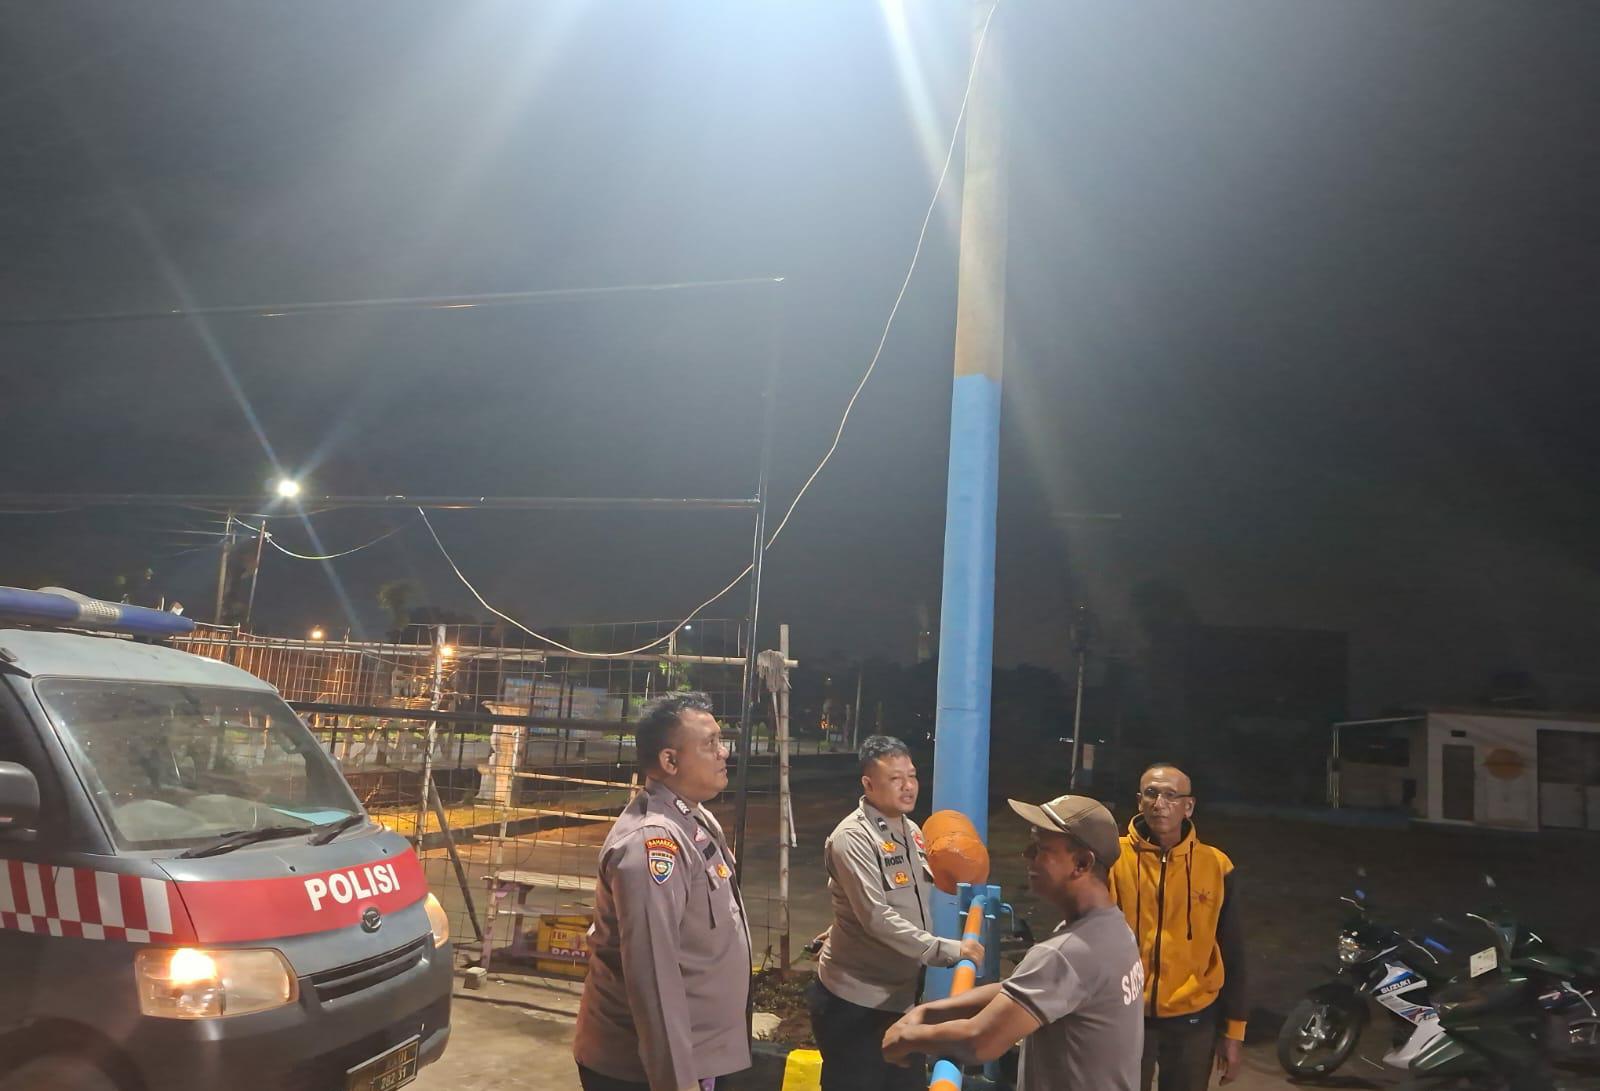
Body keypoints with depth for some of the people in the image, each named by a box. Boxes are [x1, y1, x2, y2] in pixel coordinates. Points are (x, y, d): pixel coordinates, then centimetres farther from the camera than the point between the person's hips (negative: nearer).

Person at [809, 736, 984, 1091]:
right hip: (856, 1001, -8)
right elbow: (877, 918, -27)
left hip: (901, 996, 8)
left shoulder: (911, 831, 7)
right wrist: (947, 950, -27)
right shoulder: (853, 838, -19)